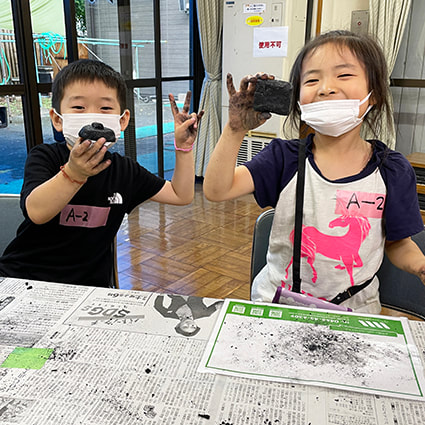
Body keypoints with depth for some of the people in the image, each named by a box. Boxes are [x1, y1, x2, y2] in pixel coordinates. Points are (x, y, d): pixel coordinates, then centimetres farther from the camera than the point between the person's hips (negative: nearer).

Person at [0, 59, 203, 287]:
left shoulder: (124, 170, 1)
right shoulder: (44, 157, -8)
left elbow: (181, 195, 9)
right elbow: (37, 212, -27)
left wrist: (184, 146, 0)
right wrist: (73, 173, -43)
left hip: (89, 283, 3)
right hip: (23, 275, -2)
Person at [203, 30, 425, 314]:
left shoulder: (394, 171, -4)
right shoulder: (284, 157, -7)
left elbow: (398, 243, 6)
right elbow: (216, 190, -16)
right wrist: (236, 129, -26)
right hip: (275, 302, -1)